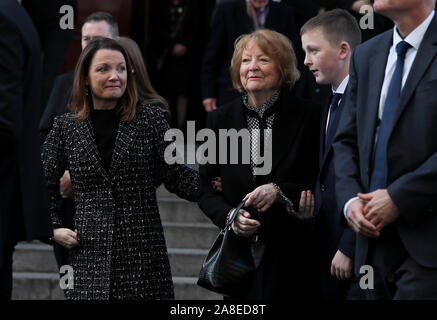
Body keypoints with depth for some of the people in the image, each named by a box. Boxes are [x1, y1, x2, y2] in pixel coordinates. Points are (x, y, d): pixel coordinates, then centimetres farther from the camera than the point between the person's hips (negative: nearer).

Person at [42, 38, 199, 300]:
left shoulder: (151, 118, 3)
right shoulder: (66, 127, 6)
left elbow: (177, 177, -1)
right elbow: (45, 184, 18)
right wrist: (54, 228, 7)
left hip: (144, 255, -1)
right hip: (90, 254, 1)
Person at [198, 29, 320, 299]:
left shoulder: (308, 117, -2)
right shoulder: (220, 119, 7)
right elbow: (207, 189, 9)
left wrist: (279, 192, -18)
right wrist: (229, 216, -10)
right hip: (240, 254, 2)